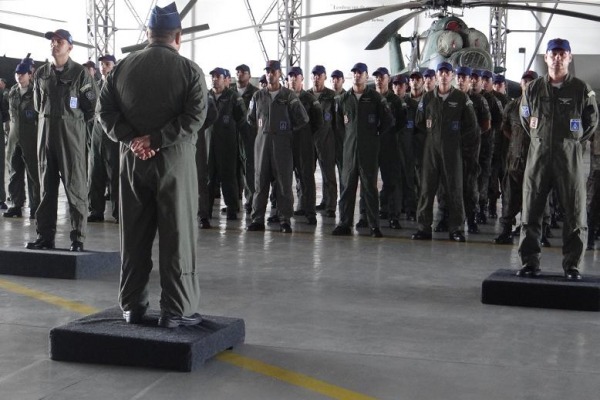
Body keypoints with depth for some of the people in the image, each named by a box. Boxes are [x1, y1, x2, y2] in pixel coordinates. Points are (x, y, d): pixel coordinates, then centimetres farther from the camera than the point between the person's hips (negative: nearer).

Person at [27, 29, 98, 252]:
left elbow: (93, 105, -1)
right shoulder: (41, 73, 11)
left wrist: (76, 122, 4)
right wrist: (48, 119, 16)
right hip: (45, 131, 5)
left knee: (75, 185, -4)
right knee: (46, 185, 7)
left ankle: (78, 238, -1)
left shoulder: (79, 73, -3)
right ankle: (45, 236, 12)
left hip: (72, 134, -5)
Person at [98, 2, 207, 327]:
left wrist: (131, 140, -8)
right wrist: (155, 139, -15)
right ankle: (175, 310, 3)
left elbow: (105, 110, 0)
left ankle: (132, 306, 16)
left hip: (132, 160, 4)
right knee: (176, 236, 1)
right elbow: (195, 116, -15)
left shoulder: (123, 67, 7)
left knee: (134, 235, 10)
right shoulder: (189, 70, -4)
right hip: (174, 160, -3)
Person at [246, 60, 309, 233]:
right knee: (260, 181, 3)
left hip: (282, 144, -3)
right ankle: (257, 219, 6)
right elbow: (251, 118, 21)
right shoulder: (258, 96, 10)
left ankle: (284, 220, 4)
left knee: (283, 182, -2)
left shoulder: (289, 96, 1)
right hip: (262, 142, 3)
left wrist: (289, 132, 6)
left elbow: (303, 119, 2)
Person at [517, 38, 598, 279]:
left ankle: (572, 265, 10)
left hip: (570, 159, -1)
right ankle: (530, 263, 9)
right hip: (538, 156, 2)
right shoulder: (533, 89, 5)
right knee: (530, 212, 2)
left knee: (575, 214, 1)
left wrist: (573, 142, 11)